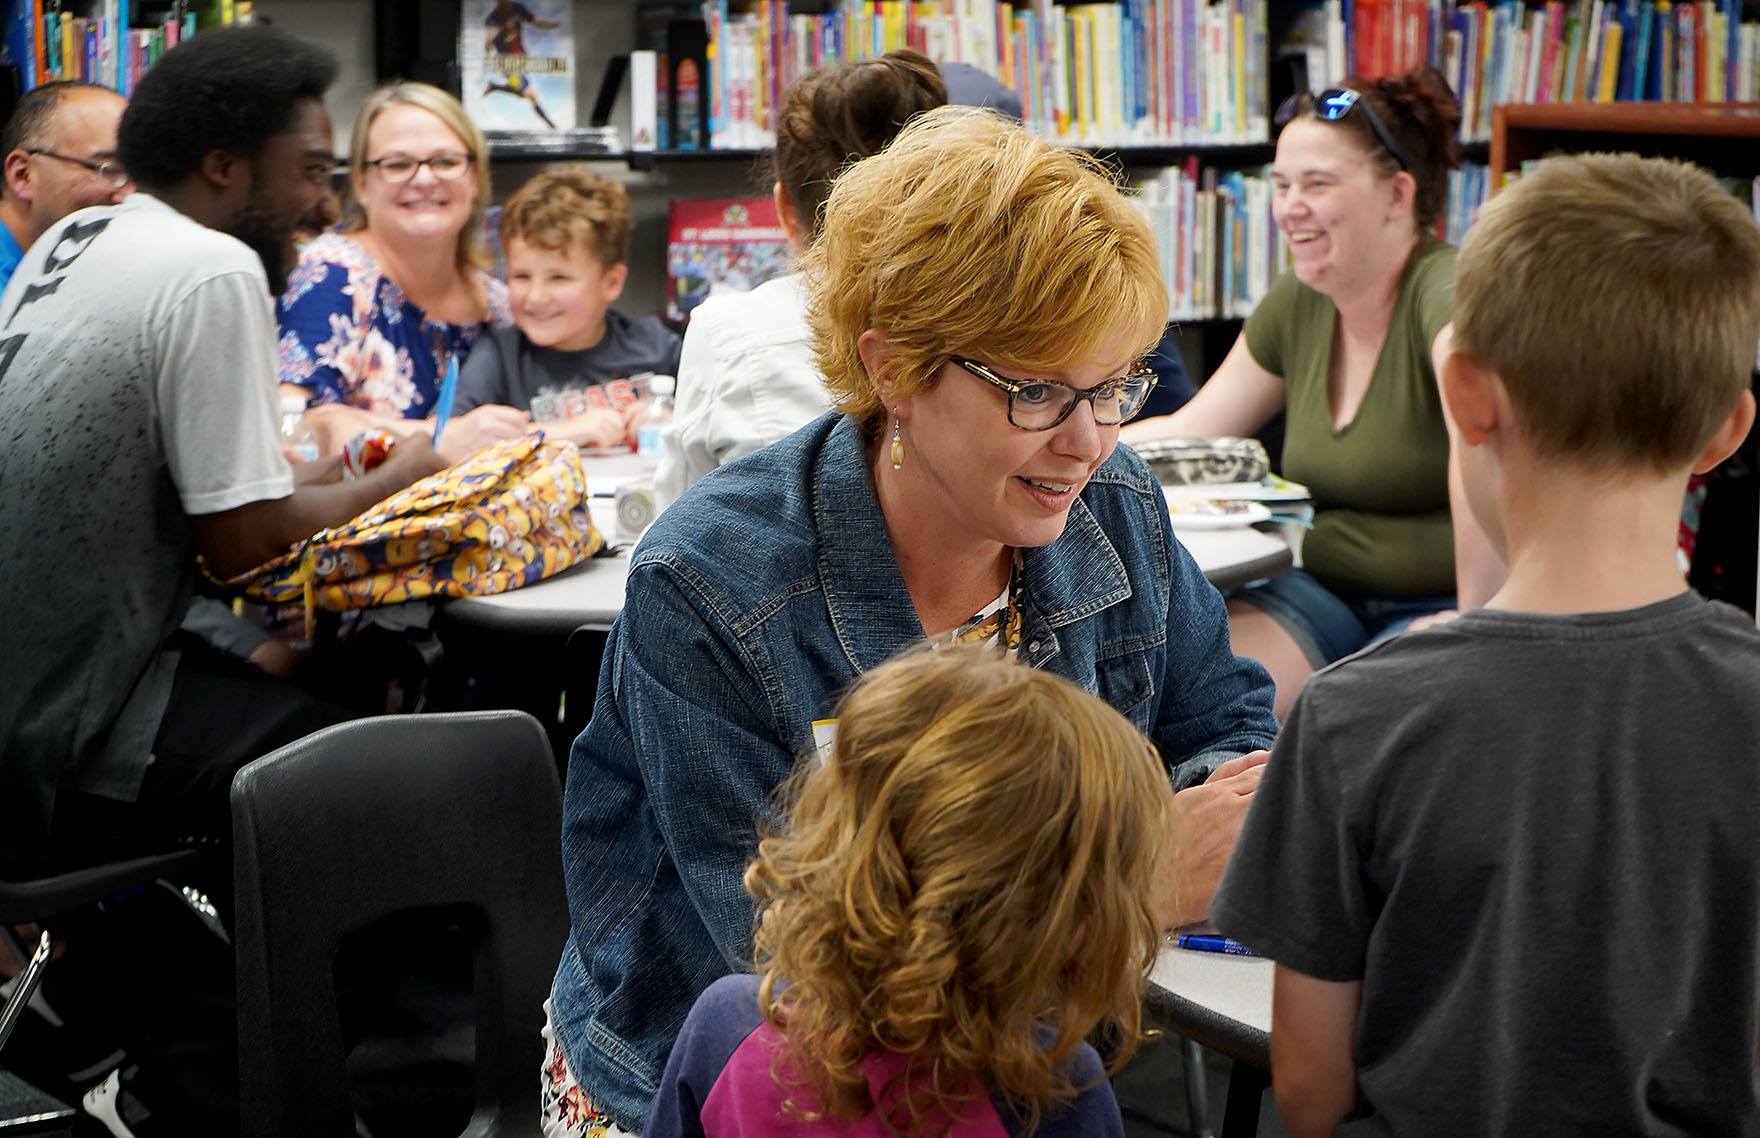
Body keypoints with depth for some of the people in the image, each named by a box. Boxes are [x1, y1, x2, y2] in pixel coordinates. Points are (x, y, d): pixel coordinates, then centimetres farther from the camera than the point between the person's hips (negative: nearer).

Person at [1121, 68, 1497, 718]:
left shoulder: (1446, 291, -18)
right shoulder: (1297, 304, 8)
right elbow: (1189, 433, 18)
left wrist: (1476, 621, -39)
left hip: (1442, 605, -7)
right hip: (1327, 588, 7)